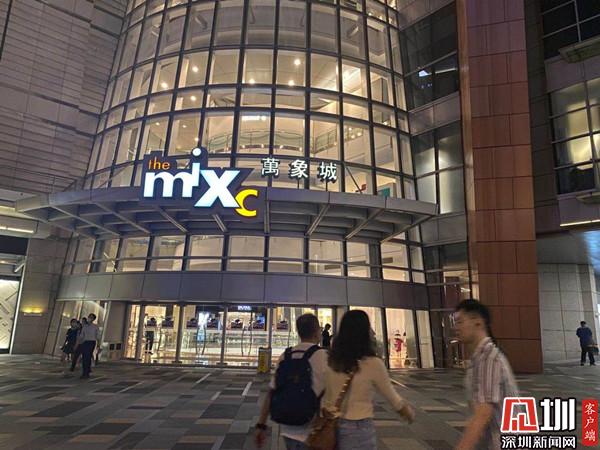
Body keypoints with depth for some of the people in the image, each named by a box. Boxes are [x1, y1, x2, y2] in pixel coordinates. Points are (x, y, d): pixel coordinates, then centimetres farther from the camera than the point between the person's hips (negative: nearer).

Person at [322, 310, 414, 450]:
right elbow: (392, 396, 0)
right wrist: (406, 409, 19)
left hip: (331, 426, 5)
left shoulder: (332, 361, -3)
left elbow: (324, 398, 5)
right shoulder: (373, 363, -15)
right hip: (358, 429, -4)